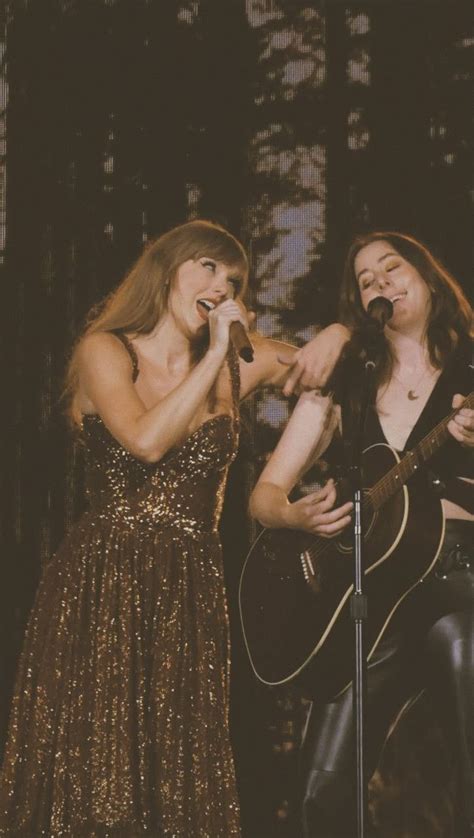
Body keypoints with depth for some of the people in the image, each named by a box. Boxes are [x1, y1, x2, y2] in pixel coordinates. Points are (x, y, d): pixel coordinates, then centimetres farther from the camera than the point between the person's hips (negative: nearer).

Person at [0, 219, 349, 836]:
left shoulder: (238, 365, 12)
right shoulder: (107, 350, 2)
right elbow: (146, 440, -15)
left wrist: (333, 336, -4)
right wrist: (215, 355, -12)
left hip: (193, 590, 3)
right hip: (103, 582, -3)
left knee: (183, 779, 1)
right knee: (93, 772, -4)